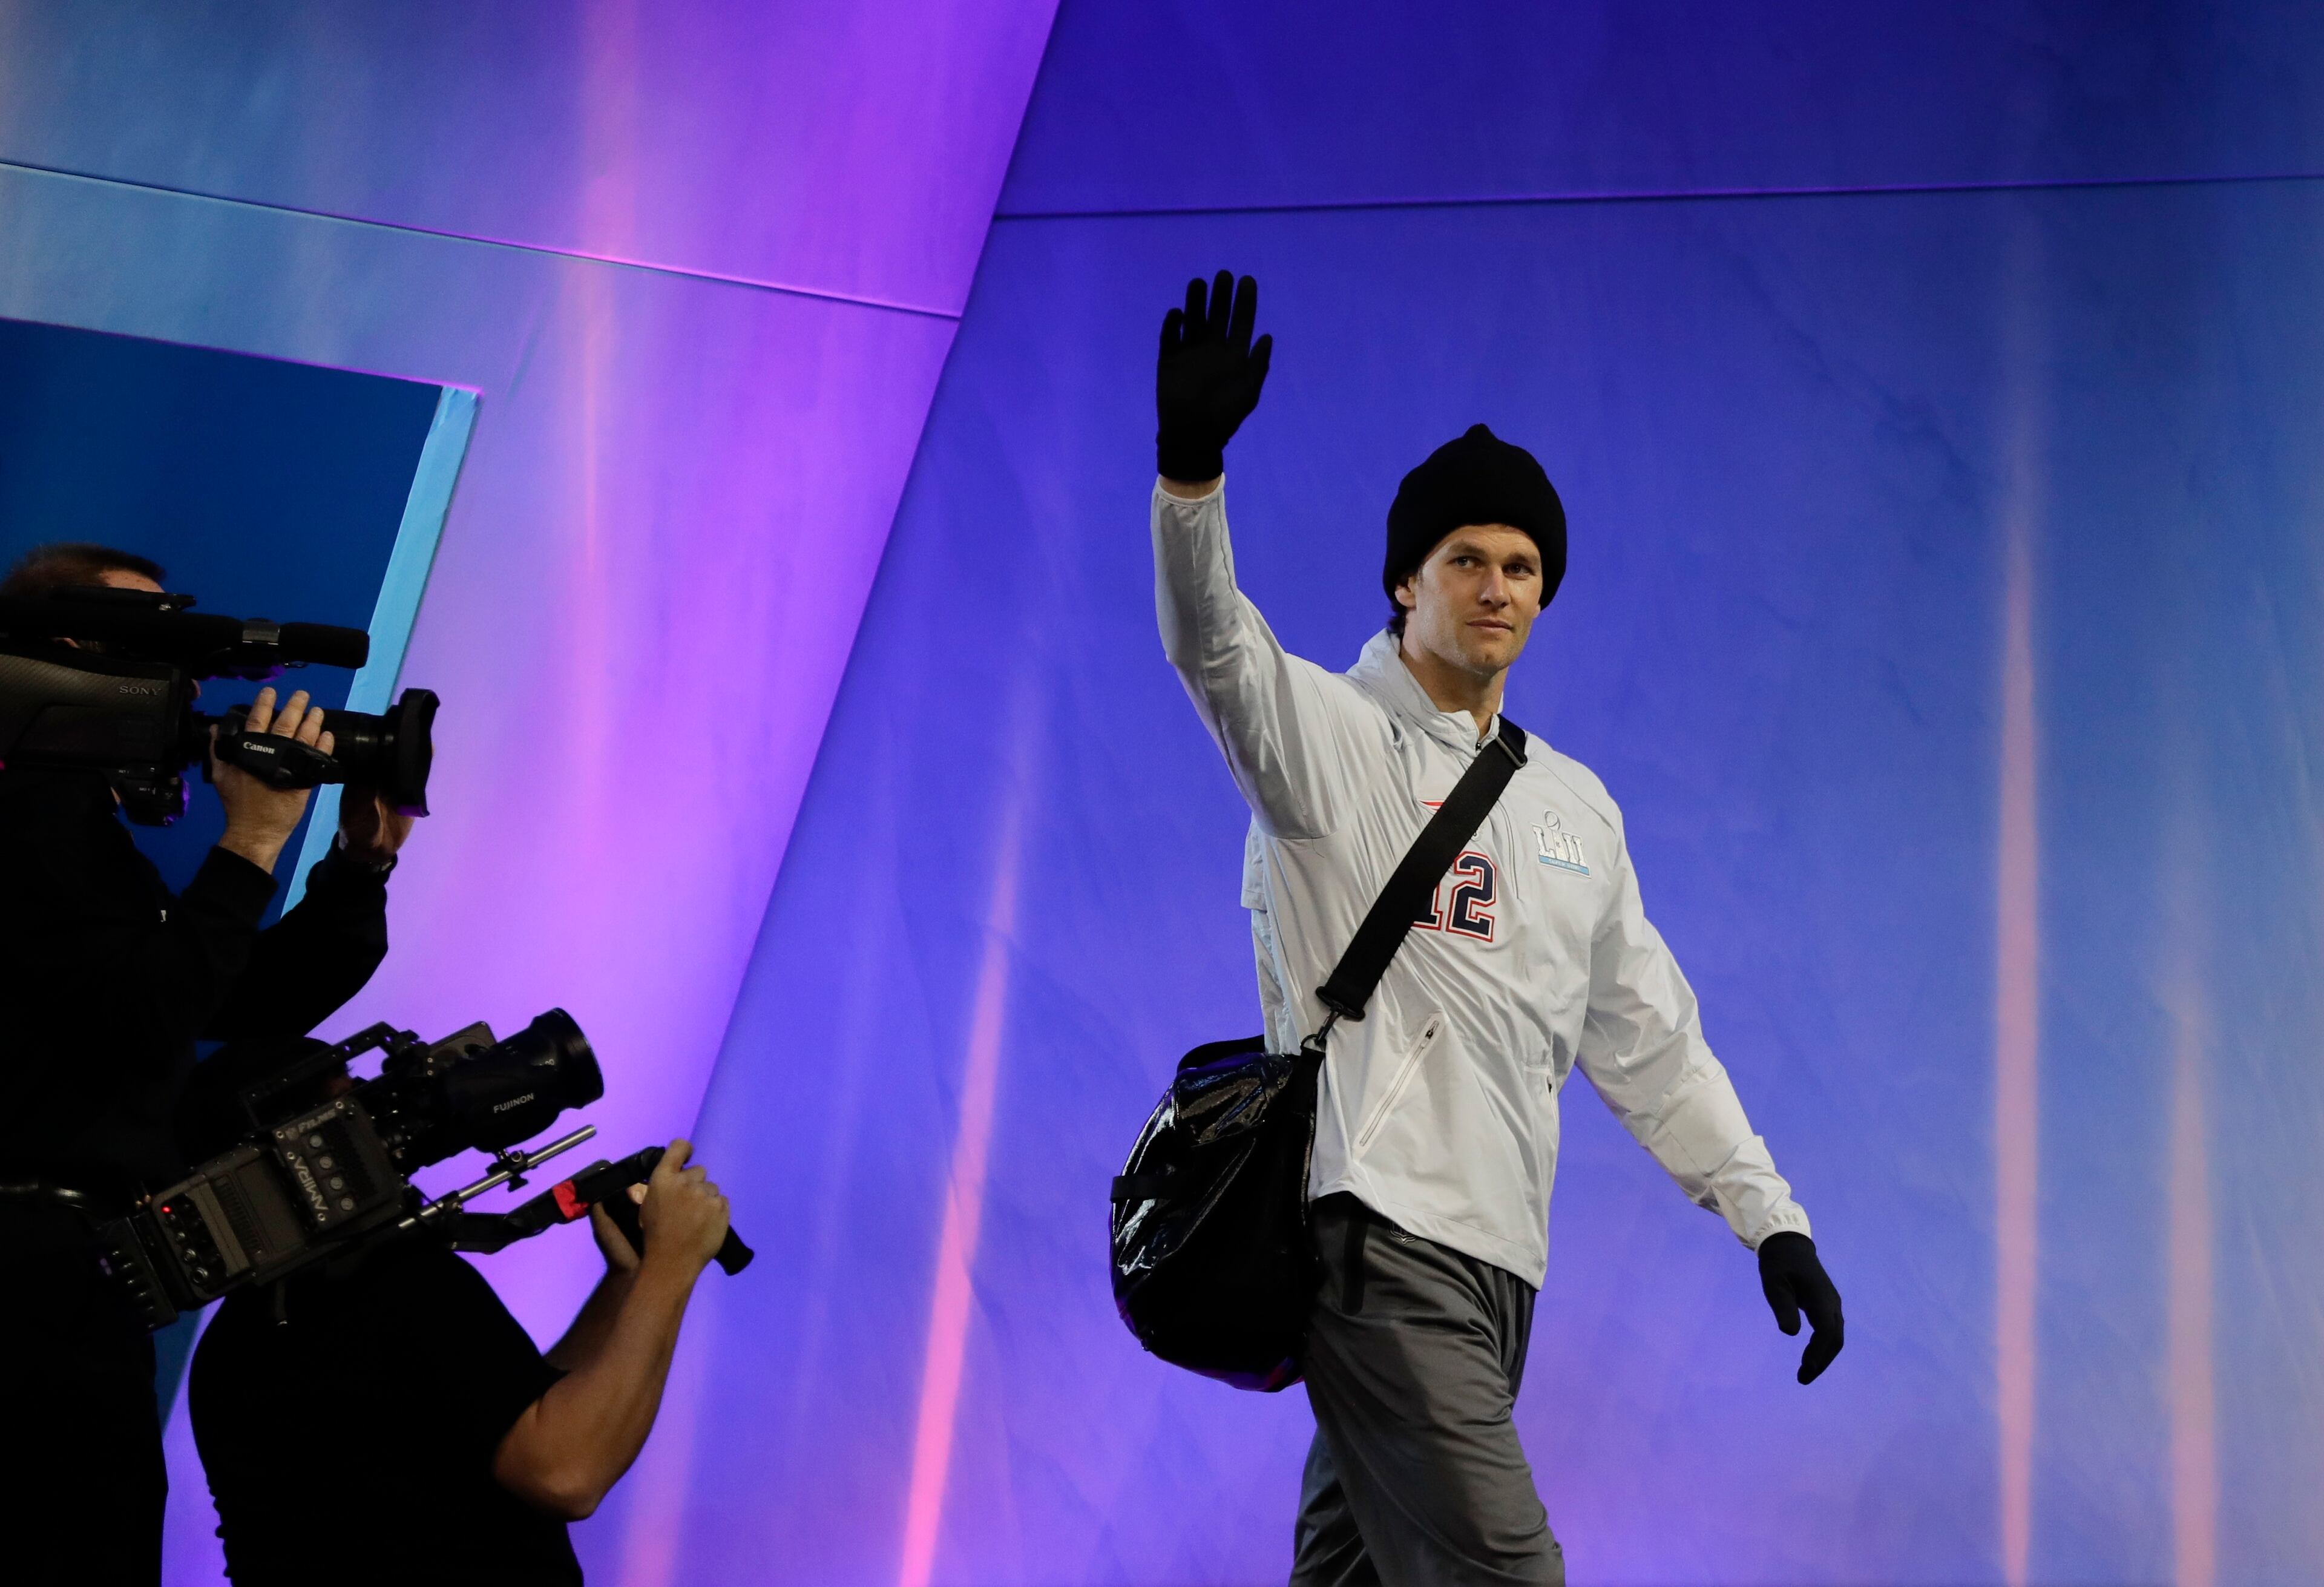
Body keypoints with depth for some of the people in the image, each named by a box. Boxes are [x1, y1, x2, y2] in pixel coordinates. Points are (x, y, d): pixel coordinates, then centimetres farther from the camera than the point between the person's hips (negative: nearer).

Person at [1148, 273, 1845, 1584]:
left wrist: (1770, 1219, 15)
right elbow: (1215, 646, -21)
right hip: (1378, 1230, -6)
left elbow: (1649, 1039, 20)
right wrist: (1192, 466, -39)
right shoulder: (1326, 729, 0)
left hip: (1500, 1257, 7)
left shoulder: (1575, 805, 18)